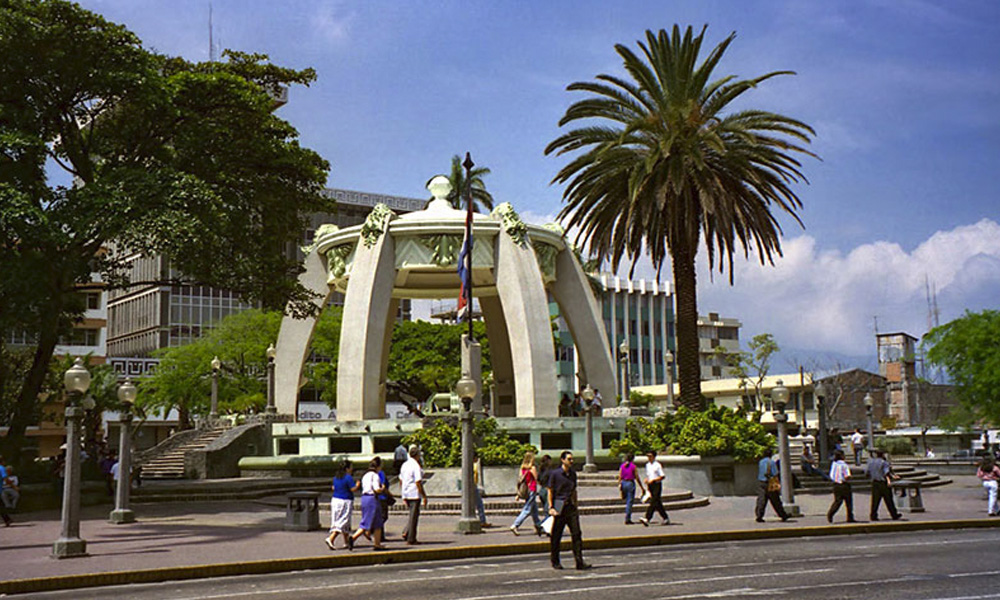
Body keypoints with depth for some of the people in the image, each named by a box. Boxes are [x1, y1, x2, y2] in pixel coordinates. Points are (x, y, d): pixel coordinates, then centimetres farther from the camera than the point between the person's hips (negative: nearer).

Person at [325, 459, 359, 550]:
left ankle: (346, 542, 23)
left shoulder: (336, 477, 9)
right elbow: (353, 489, -17)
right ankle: (330, 539, -21)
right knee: (343, 522, -6)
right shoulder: (348, 477, -15)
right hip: (345, 502, -8)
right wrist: (357, 485, 3)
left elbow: (333, 487, 17)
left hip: (335, 500, 8)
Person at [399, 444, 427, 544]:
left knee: (414, 513, 20)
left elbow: (401, 480, 15)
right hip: (414, 494, -8)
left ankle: (406, 533, 8)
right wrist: (424, 496, -14)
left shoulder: (404, 465, 10)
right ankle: (411, 539, 3)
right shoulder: (416, 466, -15)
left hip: (406, 494, 8)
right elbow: (418, 483, -19)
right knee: (414, 515, -1)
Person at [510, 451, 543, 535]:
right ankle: (515, 526, -13)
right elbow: (537, 480, -10)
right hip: (532, 491, -8)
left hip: (526, 490, 8)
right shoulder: (532, 468, -14)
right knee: (527, 510, -6)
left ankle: (539, 527, 25)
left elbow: (520, 480, 6)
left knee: (534, 510, 17)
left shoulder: (522, 468, 5)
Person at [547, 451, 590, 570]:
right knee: (556, 536, 4)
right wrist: (551, 507, -9)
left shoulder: (573, 474, 11)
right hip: (559, 507, -4)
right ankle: (555, 562, 18)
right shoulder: (555, 473, -5)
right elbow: (550, 491, -3)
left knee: (577, 533, -5)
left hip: (570, 507, 4)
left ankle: (580, 562, -6)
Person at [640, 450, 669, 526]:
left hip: (657, 485, -7)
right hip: (650, 485, 7)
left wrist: (653, 480, -19)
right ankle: (666, 519, 17)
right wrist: (646, 480, 4)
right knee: (657, 503, 8)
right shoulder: (647, 465, 15)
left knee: (653, 502, -14)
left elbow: (662, 476, -11)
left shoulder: (658, 465, -7)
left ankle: (647, 519, -23)